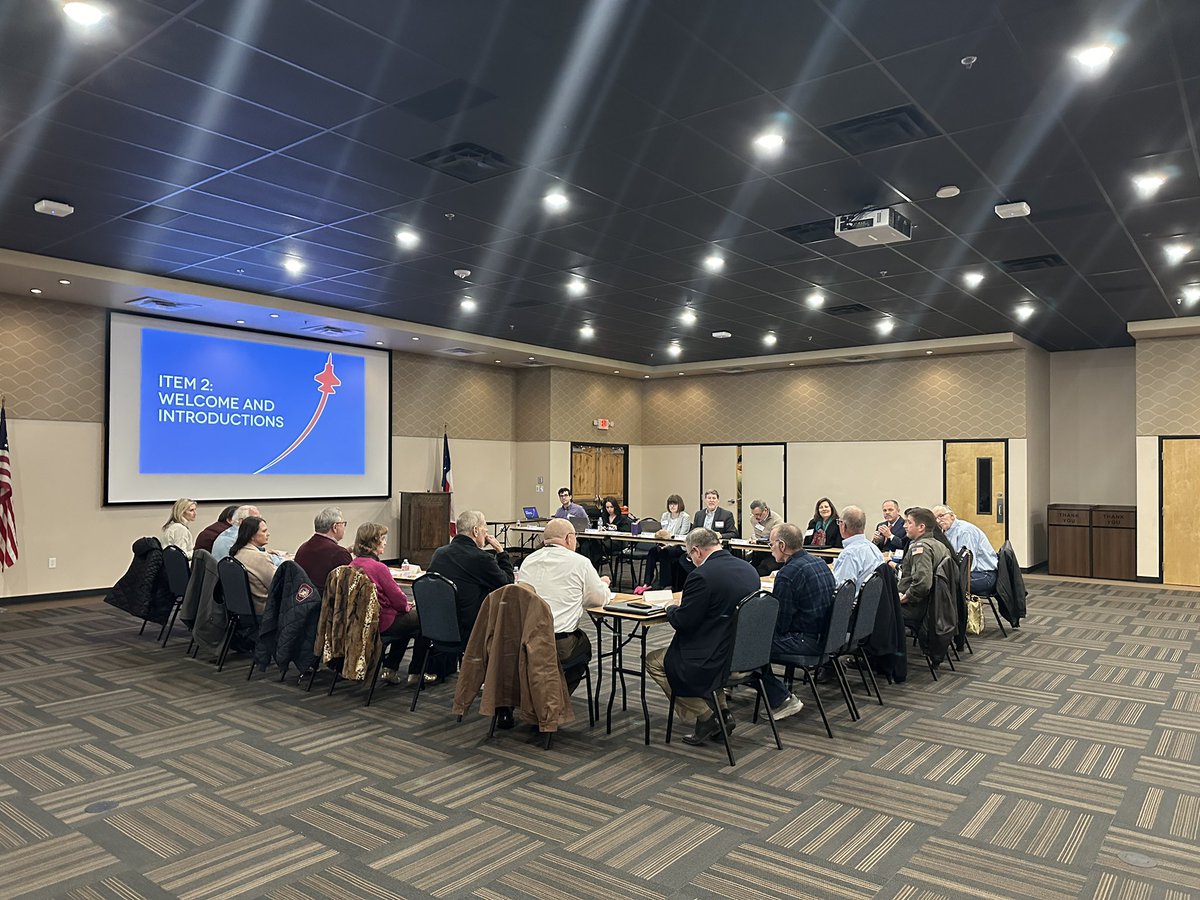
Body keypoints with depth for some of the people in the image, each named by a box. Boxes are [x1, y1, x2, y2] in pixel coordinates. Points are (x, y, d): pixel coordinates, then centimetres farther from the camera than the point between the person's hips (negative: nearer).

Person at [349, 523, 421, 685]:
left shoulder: (352, 564, 1)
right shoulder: (378, 567, -23)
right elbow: (398, 598, -16)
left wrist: (404, 604, 12)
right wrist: (407, 605, 6)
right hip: (381, 624, -8)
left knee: (406, 618, 26)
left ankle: (389, 668, 26)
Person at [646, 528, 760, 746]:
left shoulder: (702, 575, -21)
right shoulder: (749, 569, 3)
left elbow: (683, 622, -17)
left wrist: (671, 608, 4)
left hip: (720, 661, -9)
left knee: (653, 661, 11)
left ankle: (705, 718, 6)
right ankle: (721, 711, 22)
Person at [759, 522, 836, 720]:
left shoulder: (787, 574, -19)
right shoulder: (819, 562, 8)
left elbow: (779, 624, -16)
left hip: (806, 642, -10)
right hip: (824, 635, 10)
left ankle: (782, 700, 0)